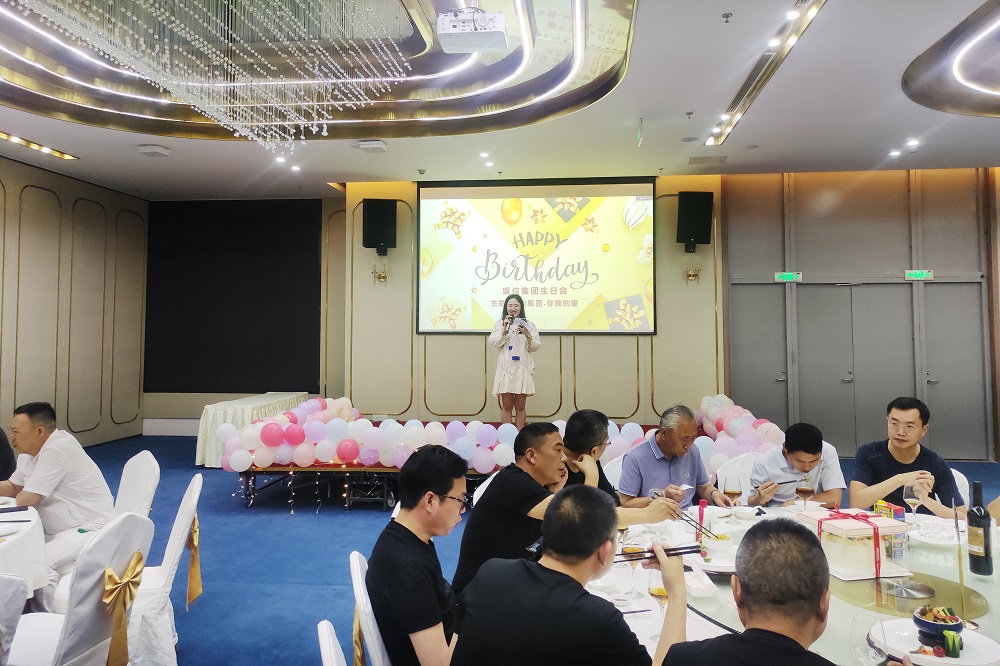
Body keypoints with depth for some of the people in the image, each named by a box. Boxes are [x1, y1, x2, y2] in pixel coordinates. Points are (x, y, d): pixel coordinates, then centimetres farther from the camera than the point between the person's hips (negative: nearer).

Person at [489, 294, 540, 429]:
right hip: (505, 368, 0)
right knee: (506, 406, 3)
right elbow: (494, 343, -5)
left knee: (520, 407, 6)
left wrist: (528, 335, -13)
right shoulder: (499, 324, 7)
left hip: (522, 369, 0)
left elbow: (535, 347, 5)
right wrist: (505, 327, -12)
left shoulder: (529, 325, 7)